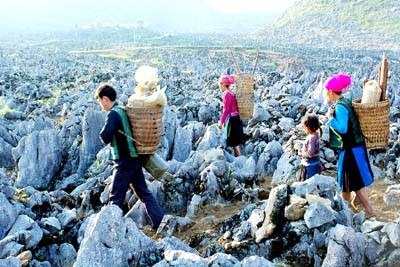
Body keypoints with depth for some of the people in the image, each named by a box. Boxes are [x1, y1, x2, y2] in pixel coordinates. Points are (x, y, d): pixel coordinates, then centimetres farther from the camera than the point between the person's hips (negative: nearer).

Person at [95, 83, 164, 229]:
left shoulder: (113, 114, -16)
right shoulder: (123, 110, 12)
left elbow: (105, 137, -23)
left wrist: (104, 130, -5)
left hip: (124, 162, -9)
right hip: (135, 158, 9)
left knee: (115, 197, 2)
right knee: (144, 192, 12)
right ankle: (160, 222, 10)